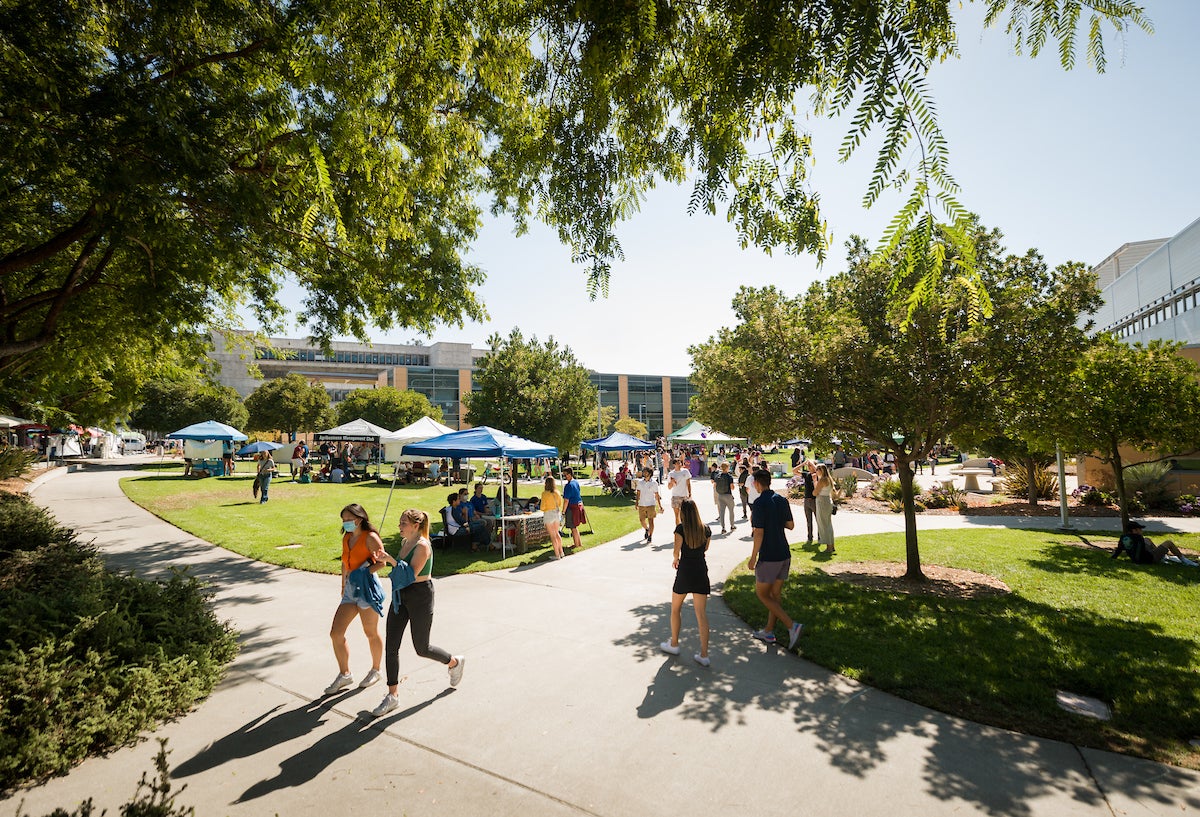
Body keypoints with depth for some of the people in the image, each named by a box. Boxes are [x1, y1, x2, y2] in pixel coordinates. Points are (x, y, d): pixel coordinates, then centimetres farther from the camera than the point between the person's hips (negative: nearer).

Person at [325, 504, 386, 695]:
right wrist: (344, 585, 20)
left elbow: (382, 561, -18)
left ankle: (375, 671, 27)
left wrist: (363, 572, -22)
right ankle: (344, 675, 22)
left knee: (371, 633, 7)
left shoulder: (370, 537, -12)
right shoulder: (346, 537, 11)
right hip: (350, 590, 8)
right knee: (335, 633, 5)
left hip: (367, 588, -8)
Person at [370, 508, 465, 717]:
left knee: (422, 648, 7)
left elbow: (411, 574, -28)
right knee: (391, 646, 4)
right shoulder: (405, 542, 7)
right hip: (401, 596, 8)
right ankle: (392, 695, 16)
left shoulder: (422, 546, -20)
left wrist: (390, 559, -32)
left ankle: (455, 662, 33)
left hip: (420, 597, -8)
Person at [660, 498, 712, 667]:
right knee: (702, 614, 6)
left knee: (676, 609, 18)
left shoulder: (681, 528, -12)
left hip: (685, 571, -3)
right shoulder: (705, 529, 0)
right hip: (701, 571, 3)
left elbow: (677, 551, -11)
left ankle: (674, 644, 31)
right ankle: (704, 655, 8)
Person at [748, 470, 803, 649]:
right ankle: (769, 632, 26)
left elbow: (759, 534, -19)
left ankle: (792, 625, -5)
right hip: (784, 554, 8)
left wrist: (753, 558, -10)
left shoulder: (760, 503, -17)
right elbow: (790, 525, 12)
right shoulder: (782, 500, 5)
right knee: (775, 594, 16)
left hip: (769, 557, -8)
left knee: (762, 594, 6)